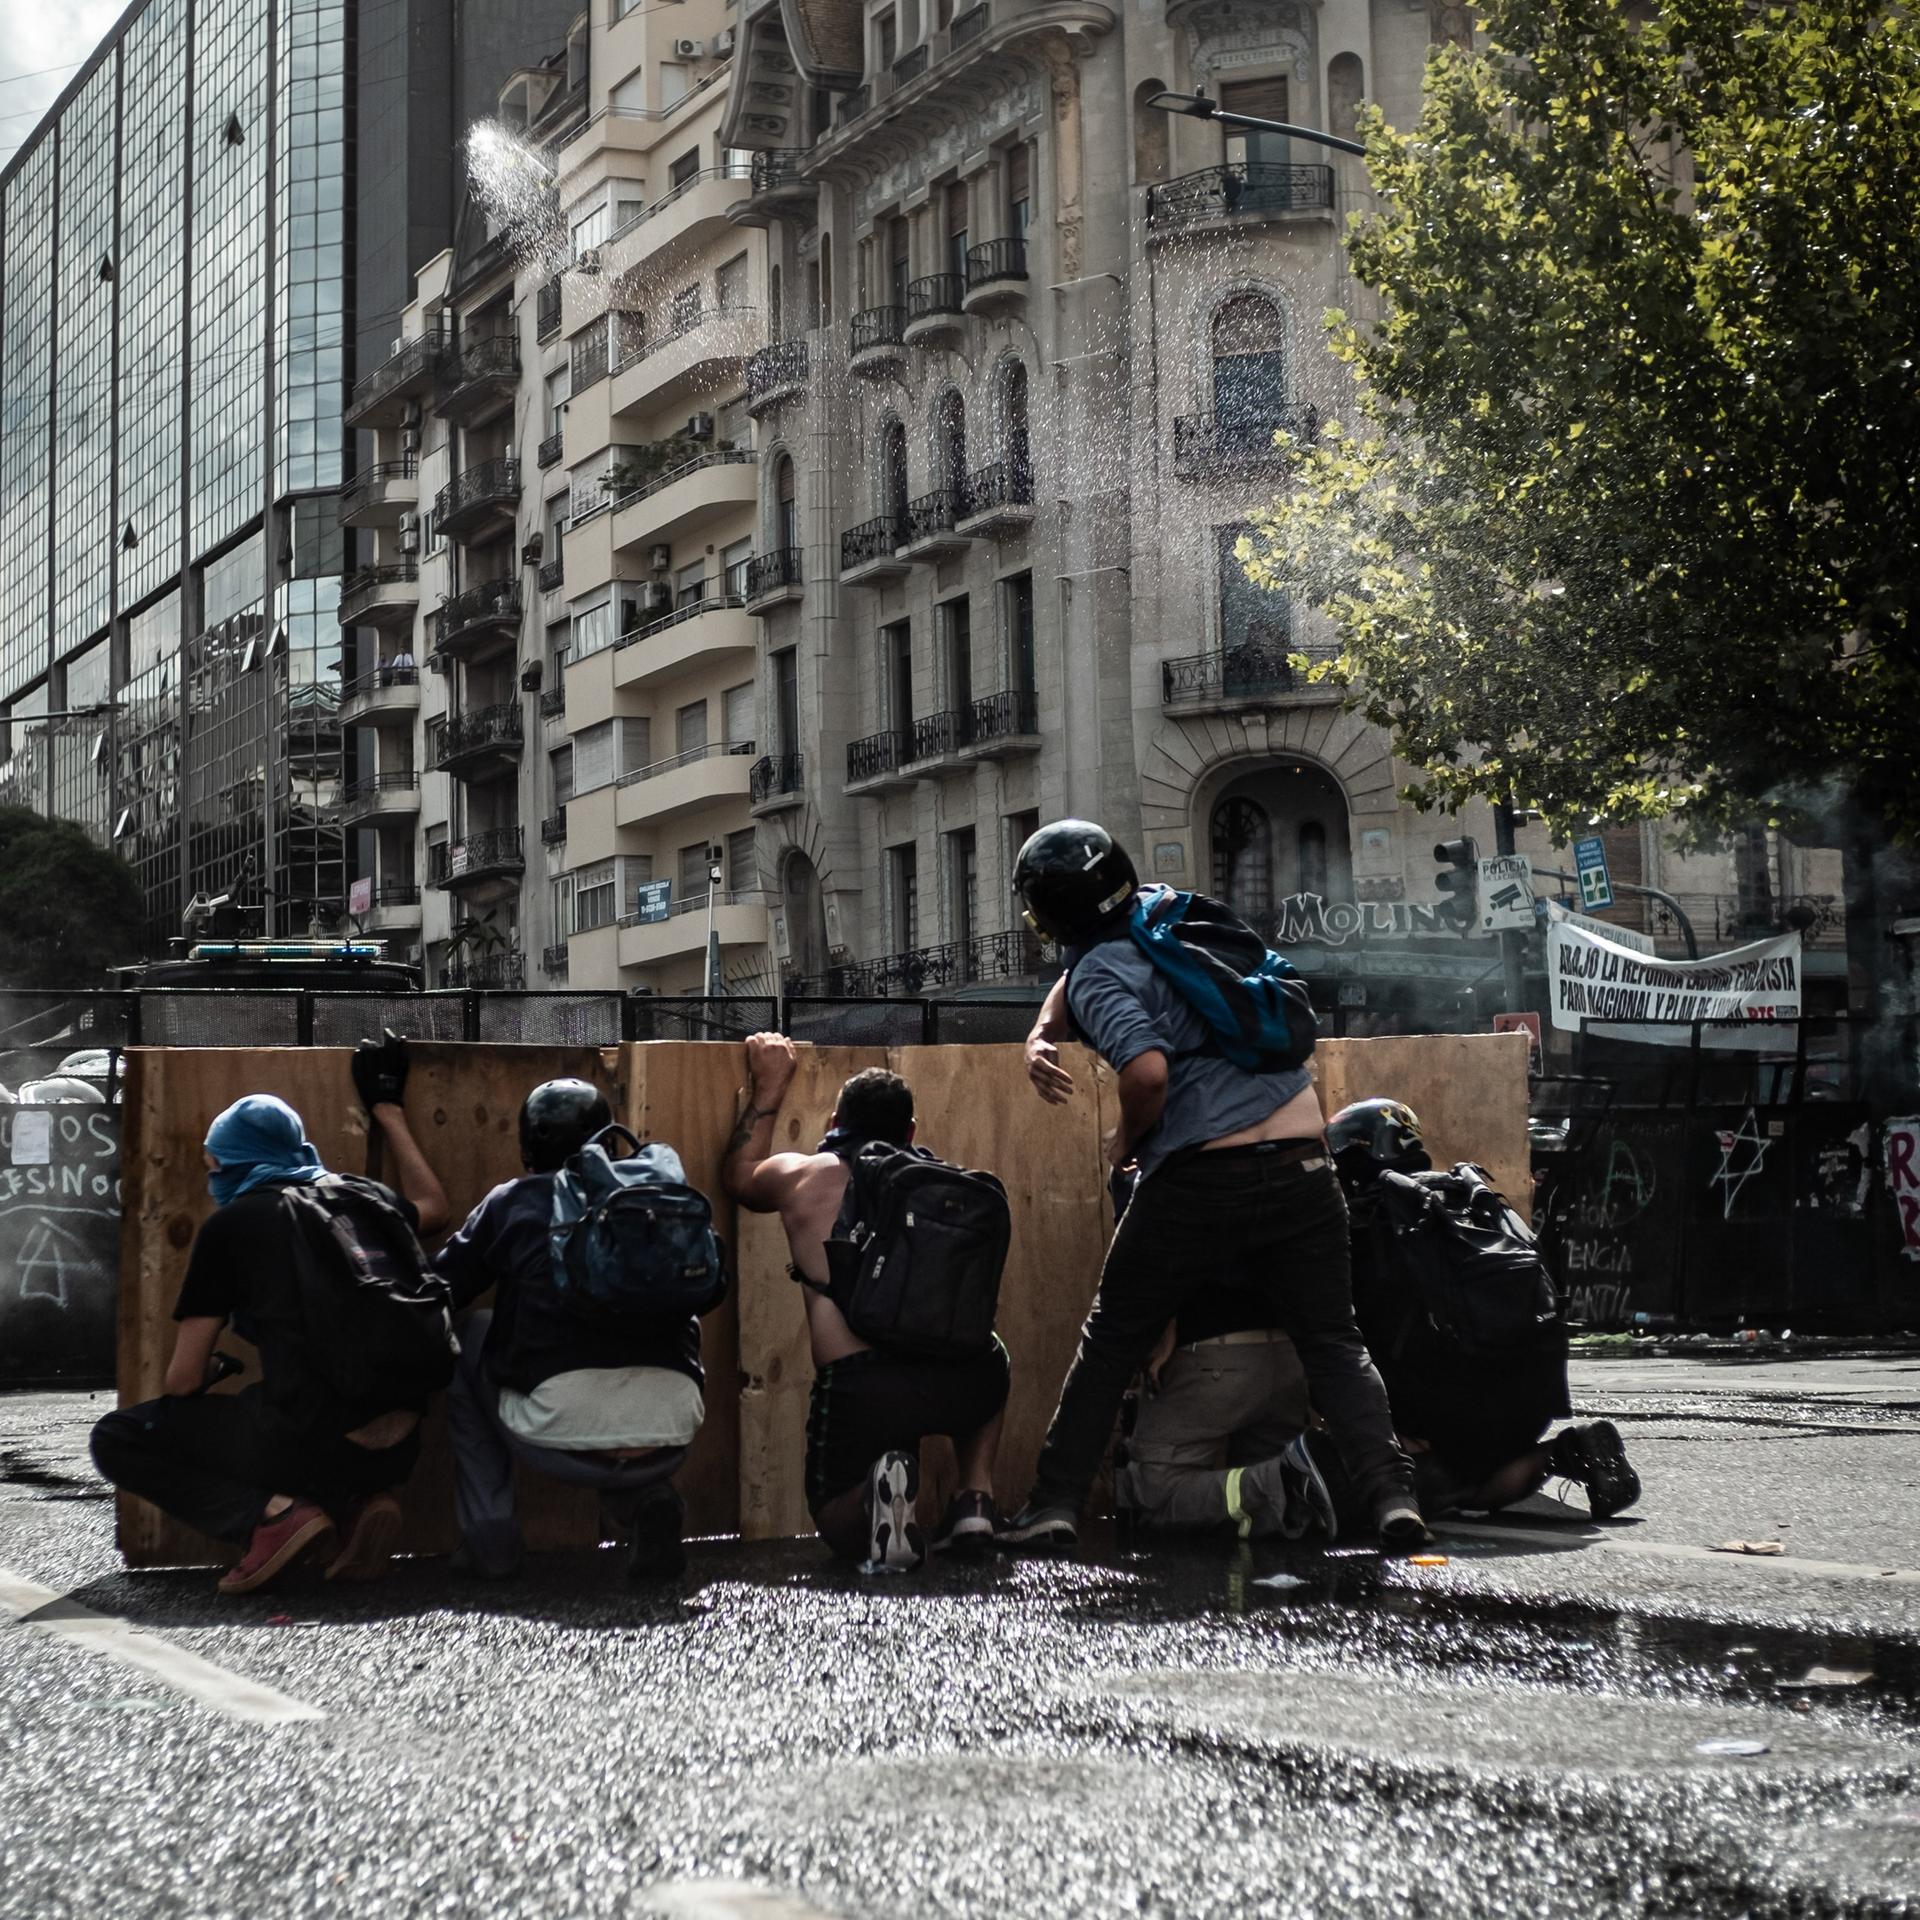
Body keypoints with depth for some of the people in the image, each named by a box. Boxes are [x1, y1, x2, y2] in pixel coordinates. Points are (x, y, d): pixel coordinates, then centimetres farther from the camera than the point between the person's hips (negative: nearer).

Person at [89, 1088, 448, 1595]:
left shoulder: (231, 1224, 0)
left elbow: (184, 1379, 1)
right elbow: (434, 1208, 41)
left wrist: (216, 1369, 25)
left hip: (309, 1444, -6)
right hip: (396, 1452, 6)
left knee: (116, 1440, 11)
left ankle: (268, 1514, -7)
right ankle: (353, 1502, 9)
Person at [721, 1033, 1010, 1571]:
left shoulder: (798, 1178, 18)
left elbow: (738, 1177, 42)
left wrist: (767, 1091, 54)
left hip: (858, 1385, -2)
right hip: (958, 1379, 2)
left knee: (839, 1525, 24)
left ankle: (874, 1490, -11)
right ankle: (975, 1499, 18)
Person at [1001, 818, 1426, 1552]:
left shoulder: (1100, 973, -5)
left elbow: (1147, 1071, -22)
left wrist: (1126, 1142, -2)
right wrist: (1041, 1037, 16)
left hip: (1199, 1178, -5)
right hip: (1302, 1158, 5)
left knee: (1109, 1345, 10)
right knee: (1334, 1344, 8)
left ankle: (1055, 1504, 9)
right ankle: (1391, 1493, -9)